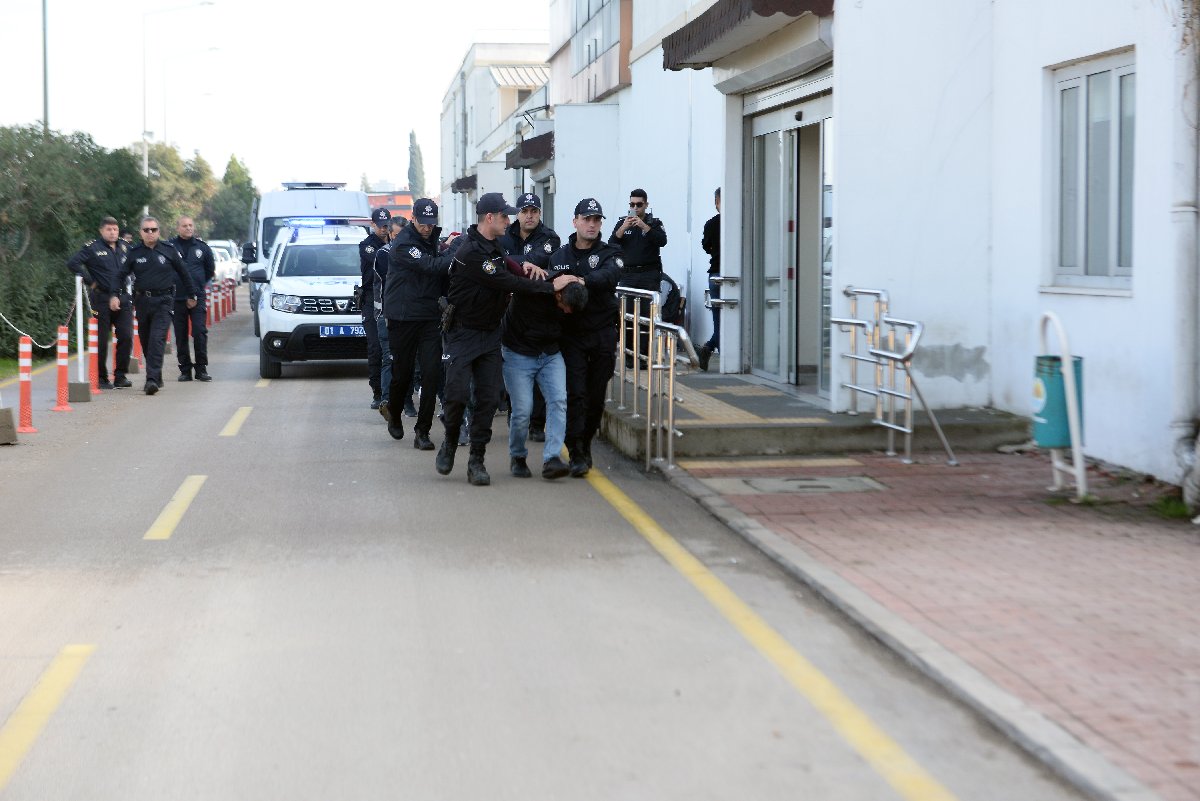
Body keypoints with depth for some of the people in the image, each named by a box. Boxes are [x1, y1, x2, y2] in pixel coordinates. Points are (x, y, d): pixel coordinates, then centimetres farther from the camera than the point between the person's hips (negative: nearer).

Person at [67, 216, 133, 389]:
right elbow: (72, 263, -12)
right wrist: (90, 281, -10)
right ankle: (101, 378, 10)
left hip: (123, 299, 4)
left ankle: (120, 376, 6)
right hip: (101, 299, -4)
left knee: (126, 336, -4)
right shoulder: (92, 248, -3)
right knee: (101, 340, 1)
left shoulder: (125, 247, 12)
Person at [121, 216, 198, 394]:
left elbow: (184, 273, 12)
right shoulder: (134, 253, 6)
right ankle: (156, 377, 26)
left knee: (157, 340, -16)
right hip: (142, 301, 3)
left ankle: (152, 378, -21)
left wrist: (192, 295, 16)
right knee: (145, 341, 10)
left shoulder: (169, 251, 2)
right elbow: (121, 275, 8)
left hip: (163, 301, -3)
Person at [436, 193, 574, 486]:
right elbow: (506, 283, -25)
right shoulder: (471, 252, -21)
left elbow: (508, 271, 29)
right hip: (463, 332, -7)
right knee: (458, 393, -15)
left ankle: (476, 461, 3)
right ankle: (450, 443, 12)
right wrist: (550, 286, -23)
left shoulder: (494, 246, 9)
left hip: (490, 333, 8)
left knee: (488, 398, -1)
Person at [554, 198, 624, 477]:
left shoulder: (610, 254, 1)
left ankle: (585, 444, 24)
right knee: (576, 394, -9)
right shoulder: (559, 256, 11)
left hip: (603, 332, 0)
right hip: (571, 333, 0)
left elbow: (608, 276, -21)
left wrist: (578, 280, -37)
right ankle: (577, 454, -9)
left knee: (596, 396, 5)